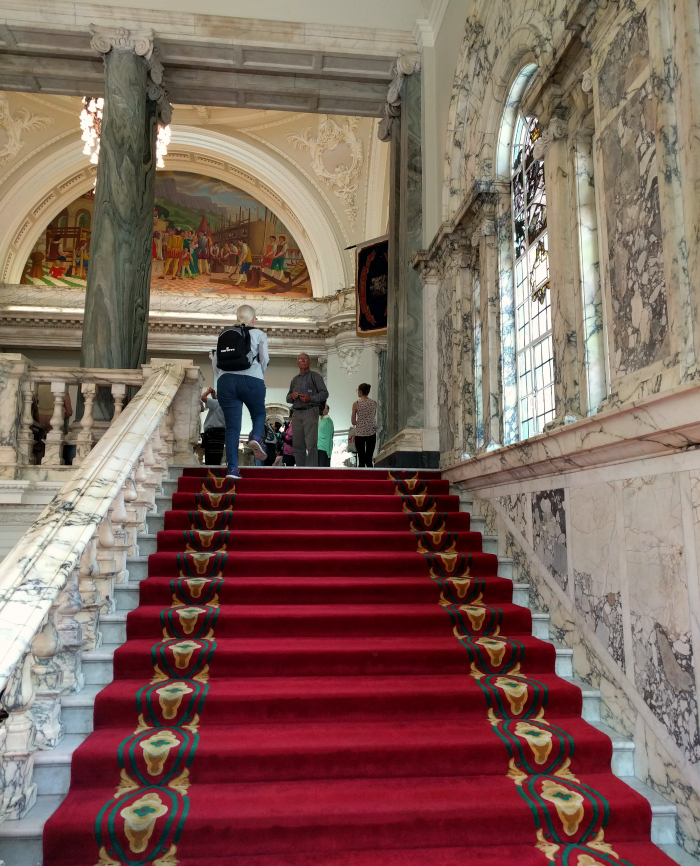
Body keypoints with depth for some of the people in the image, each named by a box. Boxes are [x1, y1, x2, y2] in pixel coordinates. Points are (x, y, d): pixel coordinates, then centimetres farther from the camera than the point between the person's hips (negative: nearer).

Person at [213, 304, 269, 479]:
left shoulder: (225, 334, 18)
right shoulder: (259, 334, 9)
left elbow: (215, 361, 13)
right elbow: (265, 359, 2)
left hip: (226, 381, 3)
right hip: (251, 380, -2)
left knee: (232, 427, 3)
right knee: (259, 413, 22)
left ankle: (232, 469, -4)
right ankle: (255, 438, -9)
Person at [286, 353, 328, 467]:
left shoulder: (315, 376, 6)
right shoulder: (295, 379, 21)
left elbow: (324, 393, -1)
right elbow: (288, 398, 23)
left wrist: (310, 398, -15)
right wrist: (291, 396, -1)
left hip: (310, 412, -5)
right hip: (297, 413, 6)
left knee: (311, 444, -12)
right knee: (298, 445, 4)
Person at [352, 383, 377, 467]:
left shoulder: (356, 403, -8)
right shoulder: (374, 403, 0)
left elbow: (353, 422, -4)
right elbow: (374, 418, 9)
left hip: (359, 433, -2)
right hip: (371, 433, 3)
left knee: (361, 460, 4)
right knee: (369, 460, 9)